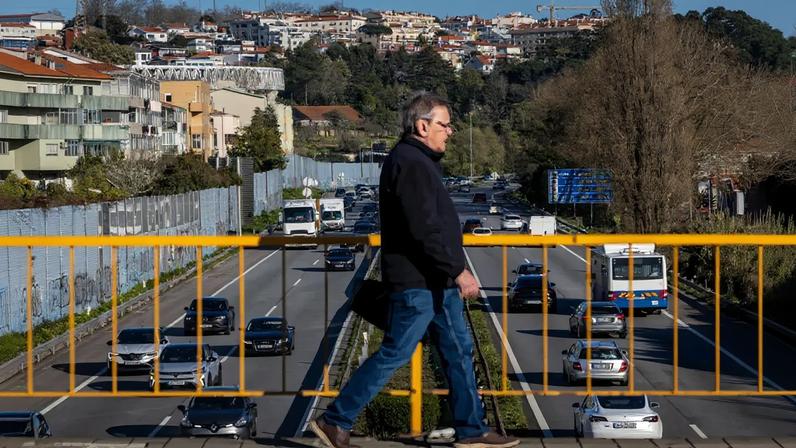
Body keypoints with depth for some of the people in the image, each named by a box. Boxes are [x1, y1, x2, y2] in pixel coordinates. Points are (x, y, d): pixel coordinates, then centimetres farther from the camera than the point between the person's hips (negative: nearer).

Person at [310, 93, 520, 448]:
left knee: (458, 353, 12)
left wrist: (453, 271, 23)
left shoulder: (420, 161, 16)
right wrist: (458, 270, -24)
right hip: (417, 284, -11)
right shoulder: (409, 163, -18)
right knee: (393, 354, -4)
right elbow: (424, 229, -25)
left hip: (436, 282, 11)